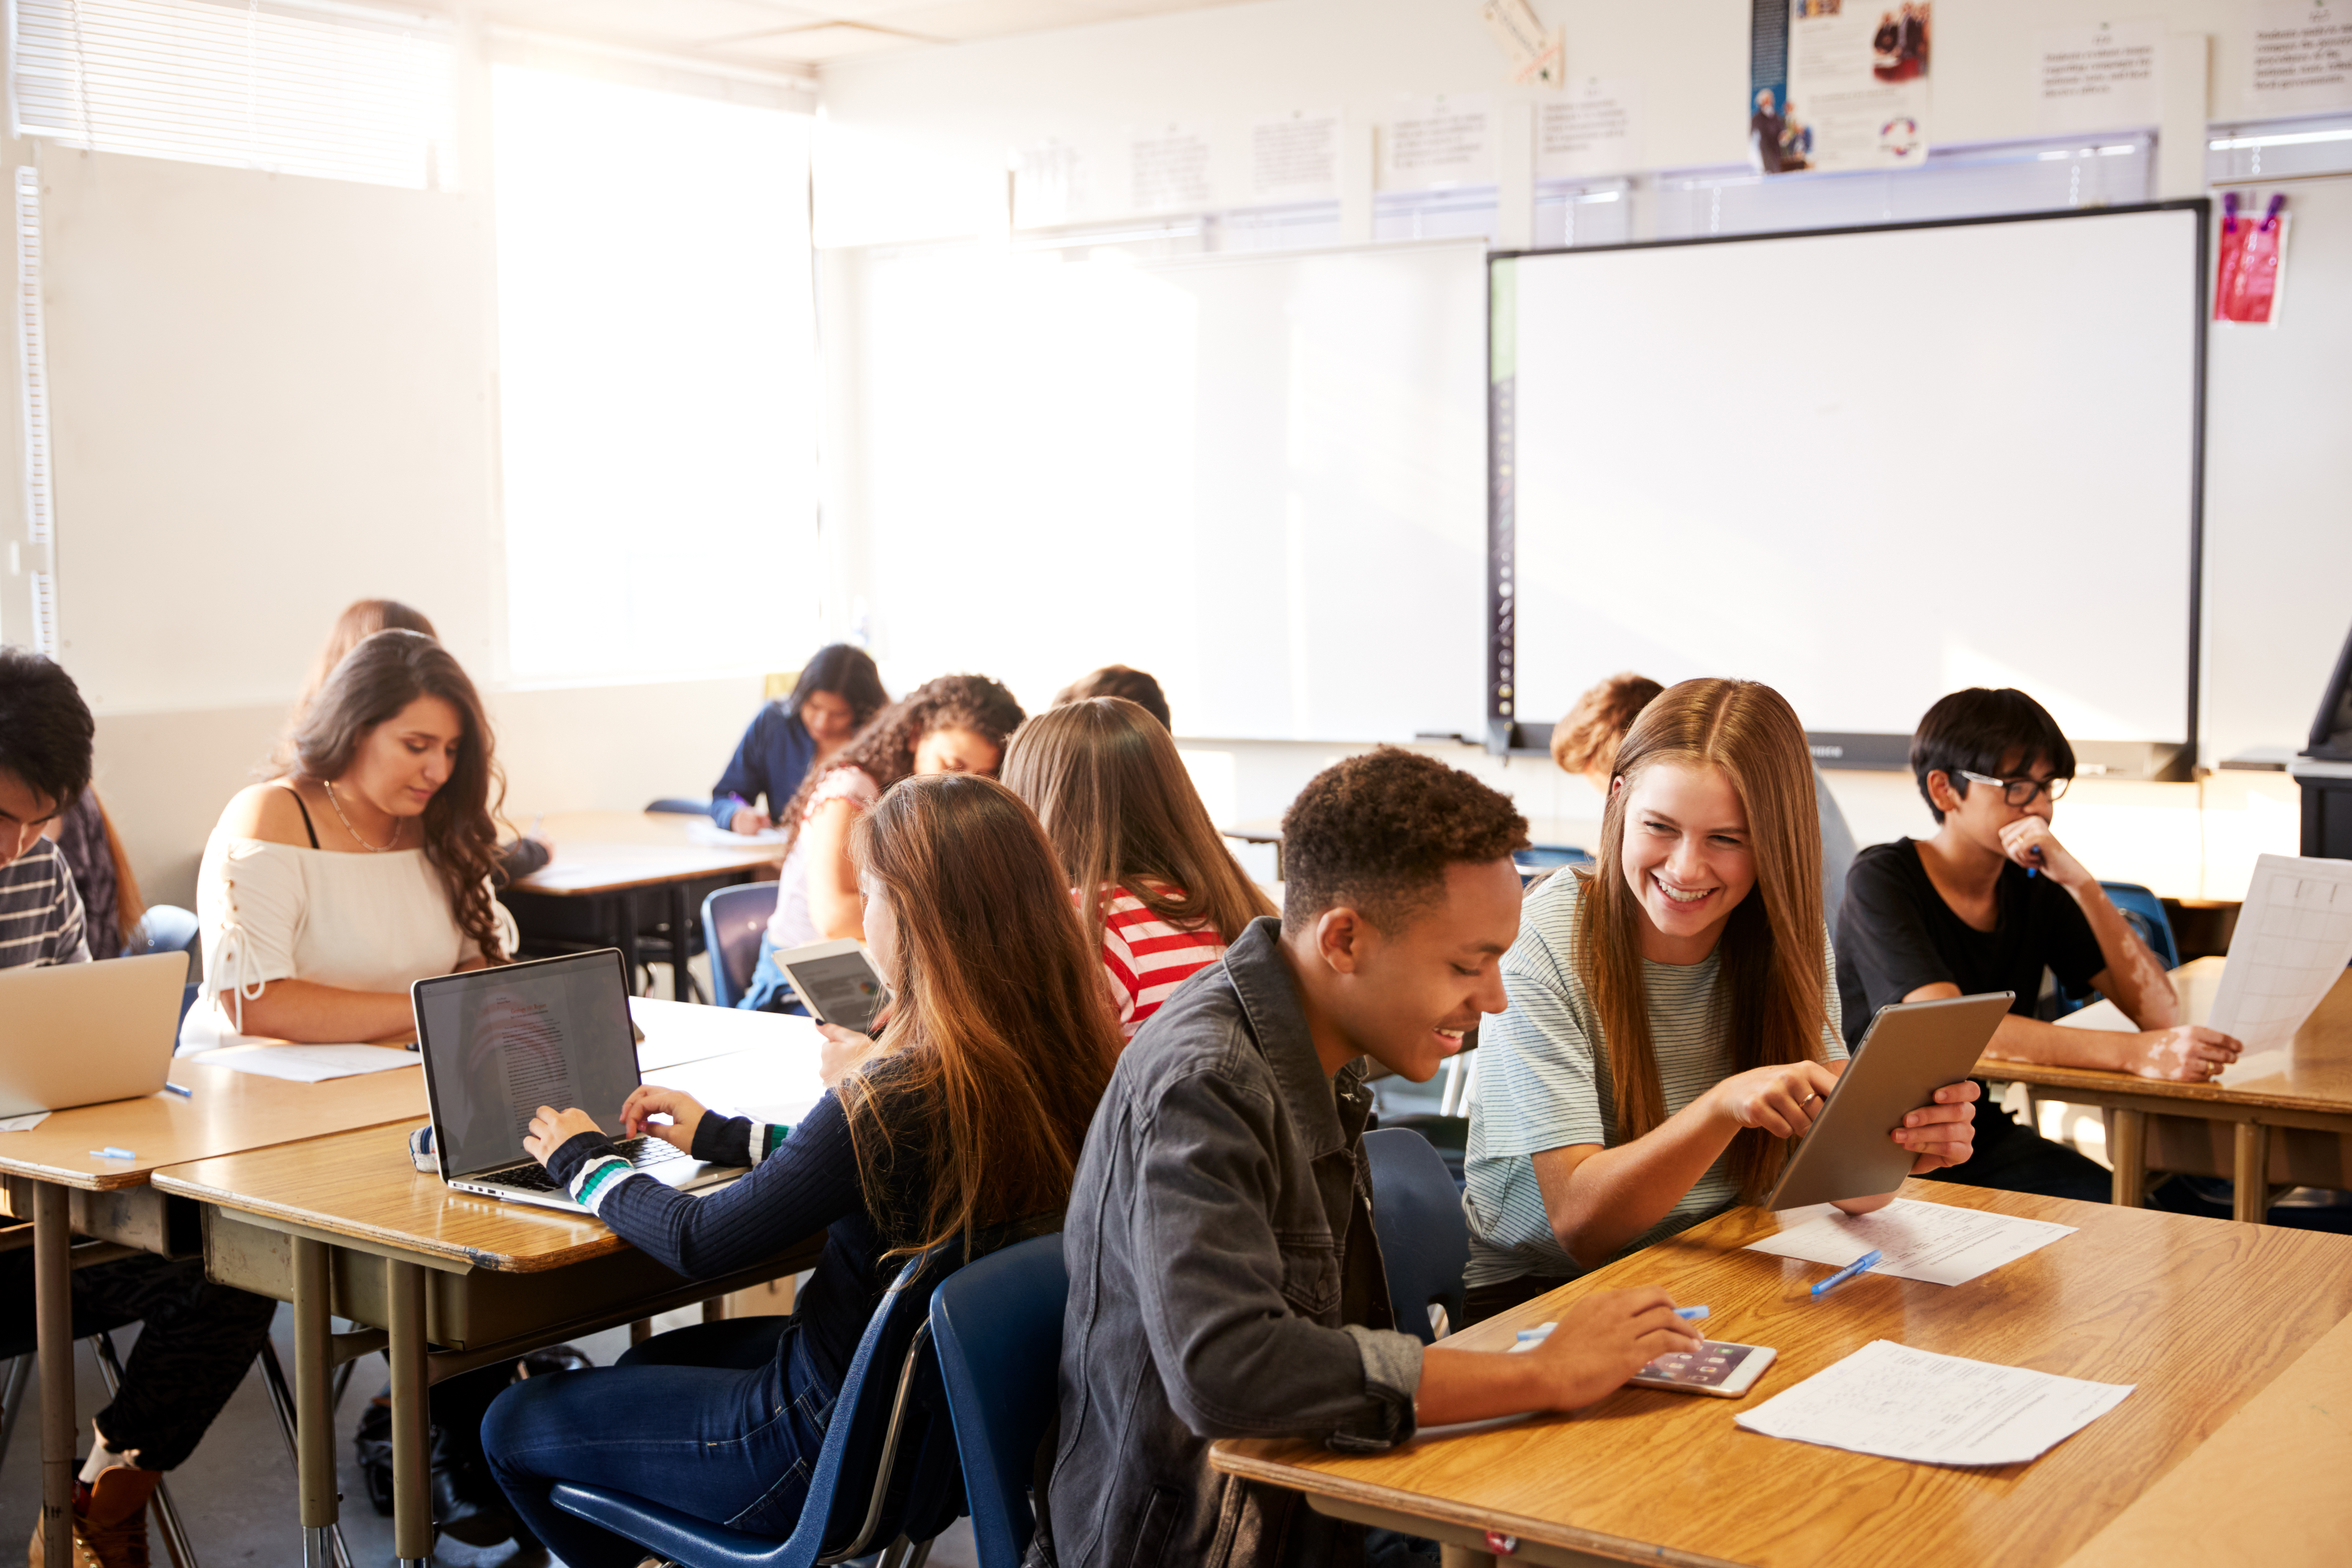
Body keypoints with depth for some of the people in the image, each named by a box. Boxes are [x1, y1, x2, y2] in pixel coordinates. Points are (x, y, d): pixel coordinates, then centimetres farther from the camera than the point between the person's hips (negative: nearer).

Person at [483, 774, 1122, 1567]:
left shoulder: (899, 1098, -31)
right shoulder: (1073, 1064, -8)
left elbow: (698, 1243, -20)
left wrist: (585, 1162, -1)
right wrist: (725, 1135, 15)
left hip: (836, 1446, -8)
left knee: (512, 1425, 12)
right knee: (648, 1361, 31)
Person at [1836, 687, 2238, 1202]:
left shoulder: (2035, 887, 5)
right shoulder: (1882, 880, -13)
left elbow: (2162, 1013, -4)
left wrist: (2080, 882, -17)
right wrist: (2135, 1053, -39)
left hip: (1988, 1139, 5)